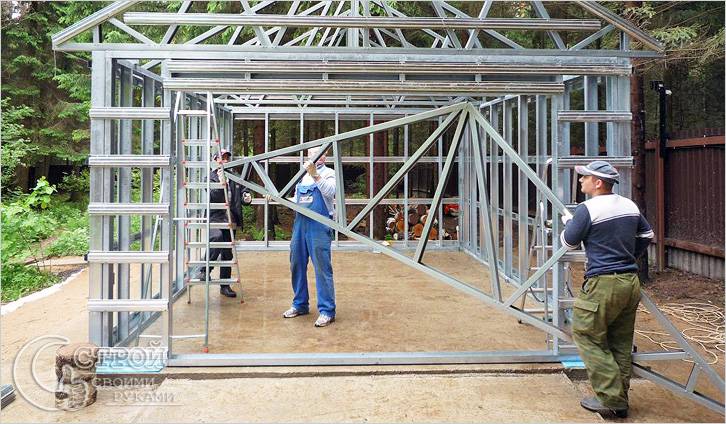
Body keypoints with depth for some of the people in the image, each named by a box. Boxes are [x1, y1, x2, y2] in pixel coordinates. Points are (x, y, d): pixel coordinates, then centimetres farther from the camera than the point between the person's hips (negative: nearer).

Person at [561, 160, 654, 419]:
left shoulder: (588, 209, -13)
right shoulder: (630, 206, 10)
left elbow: (569, 243, -4)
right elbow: (646, 235, 23)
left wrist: (568, 221, 15)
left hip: (603, 284, -8)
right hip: (630, 282, 8)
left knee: (587, 337, 3)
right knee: (621, 343, 14)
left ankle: (612, 401, 2)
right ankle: (619, 401, 21)